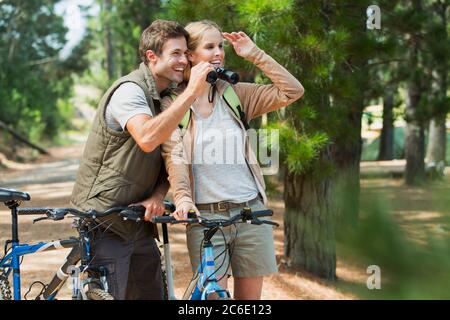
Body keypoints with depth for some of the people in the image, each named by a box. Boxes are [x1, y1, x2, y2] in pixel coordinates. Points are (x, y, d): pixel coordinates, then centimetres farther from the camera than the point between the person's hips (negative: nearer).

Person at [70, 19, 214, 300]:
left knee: (153, 294, 10)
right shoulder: (130, 90, -16)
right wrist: (192, 92, -34)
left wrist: (157, 197, -9)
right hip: (106, 224, -9)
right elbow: (147, 138, -36)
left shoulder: (166, 98, 12)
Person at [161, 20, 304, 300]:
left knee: (250, 295, 9)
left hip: (252, 213, 3)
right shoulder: (172, 104, 1)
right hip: (205, 216, -3)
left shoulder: (235, 94, 8)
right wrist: (182, 197, -28)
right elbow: (174, 157, -11)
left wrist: (255, 55, -1)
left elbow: (292, 91, 1)